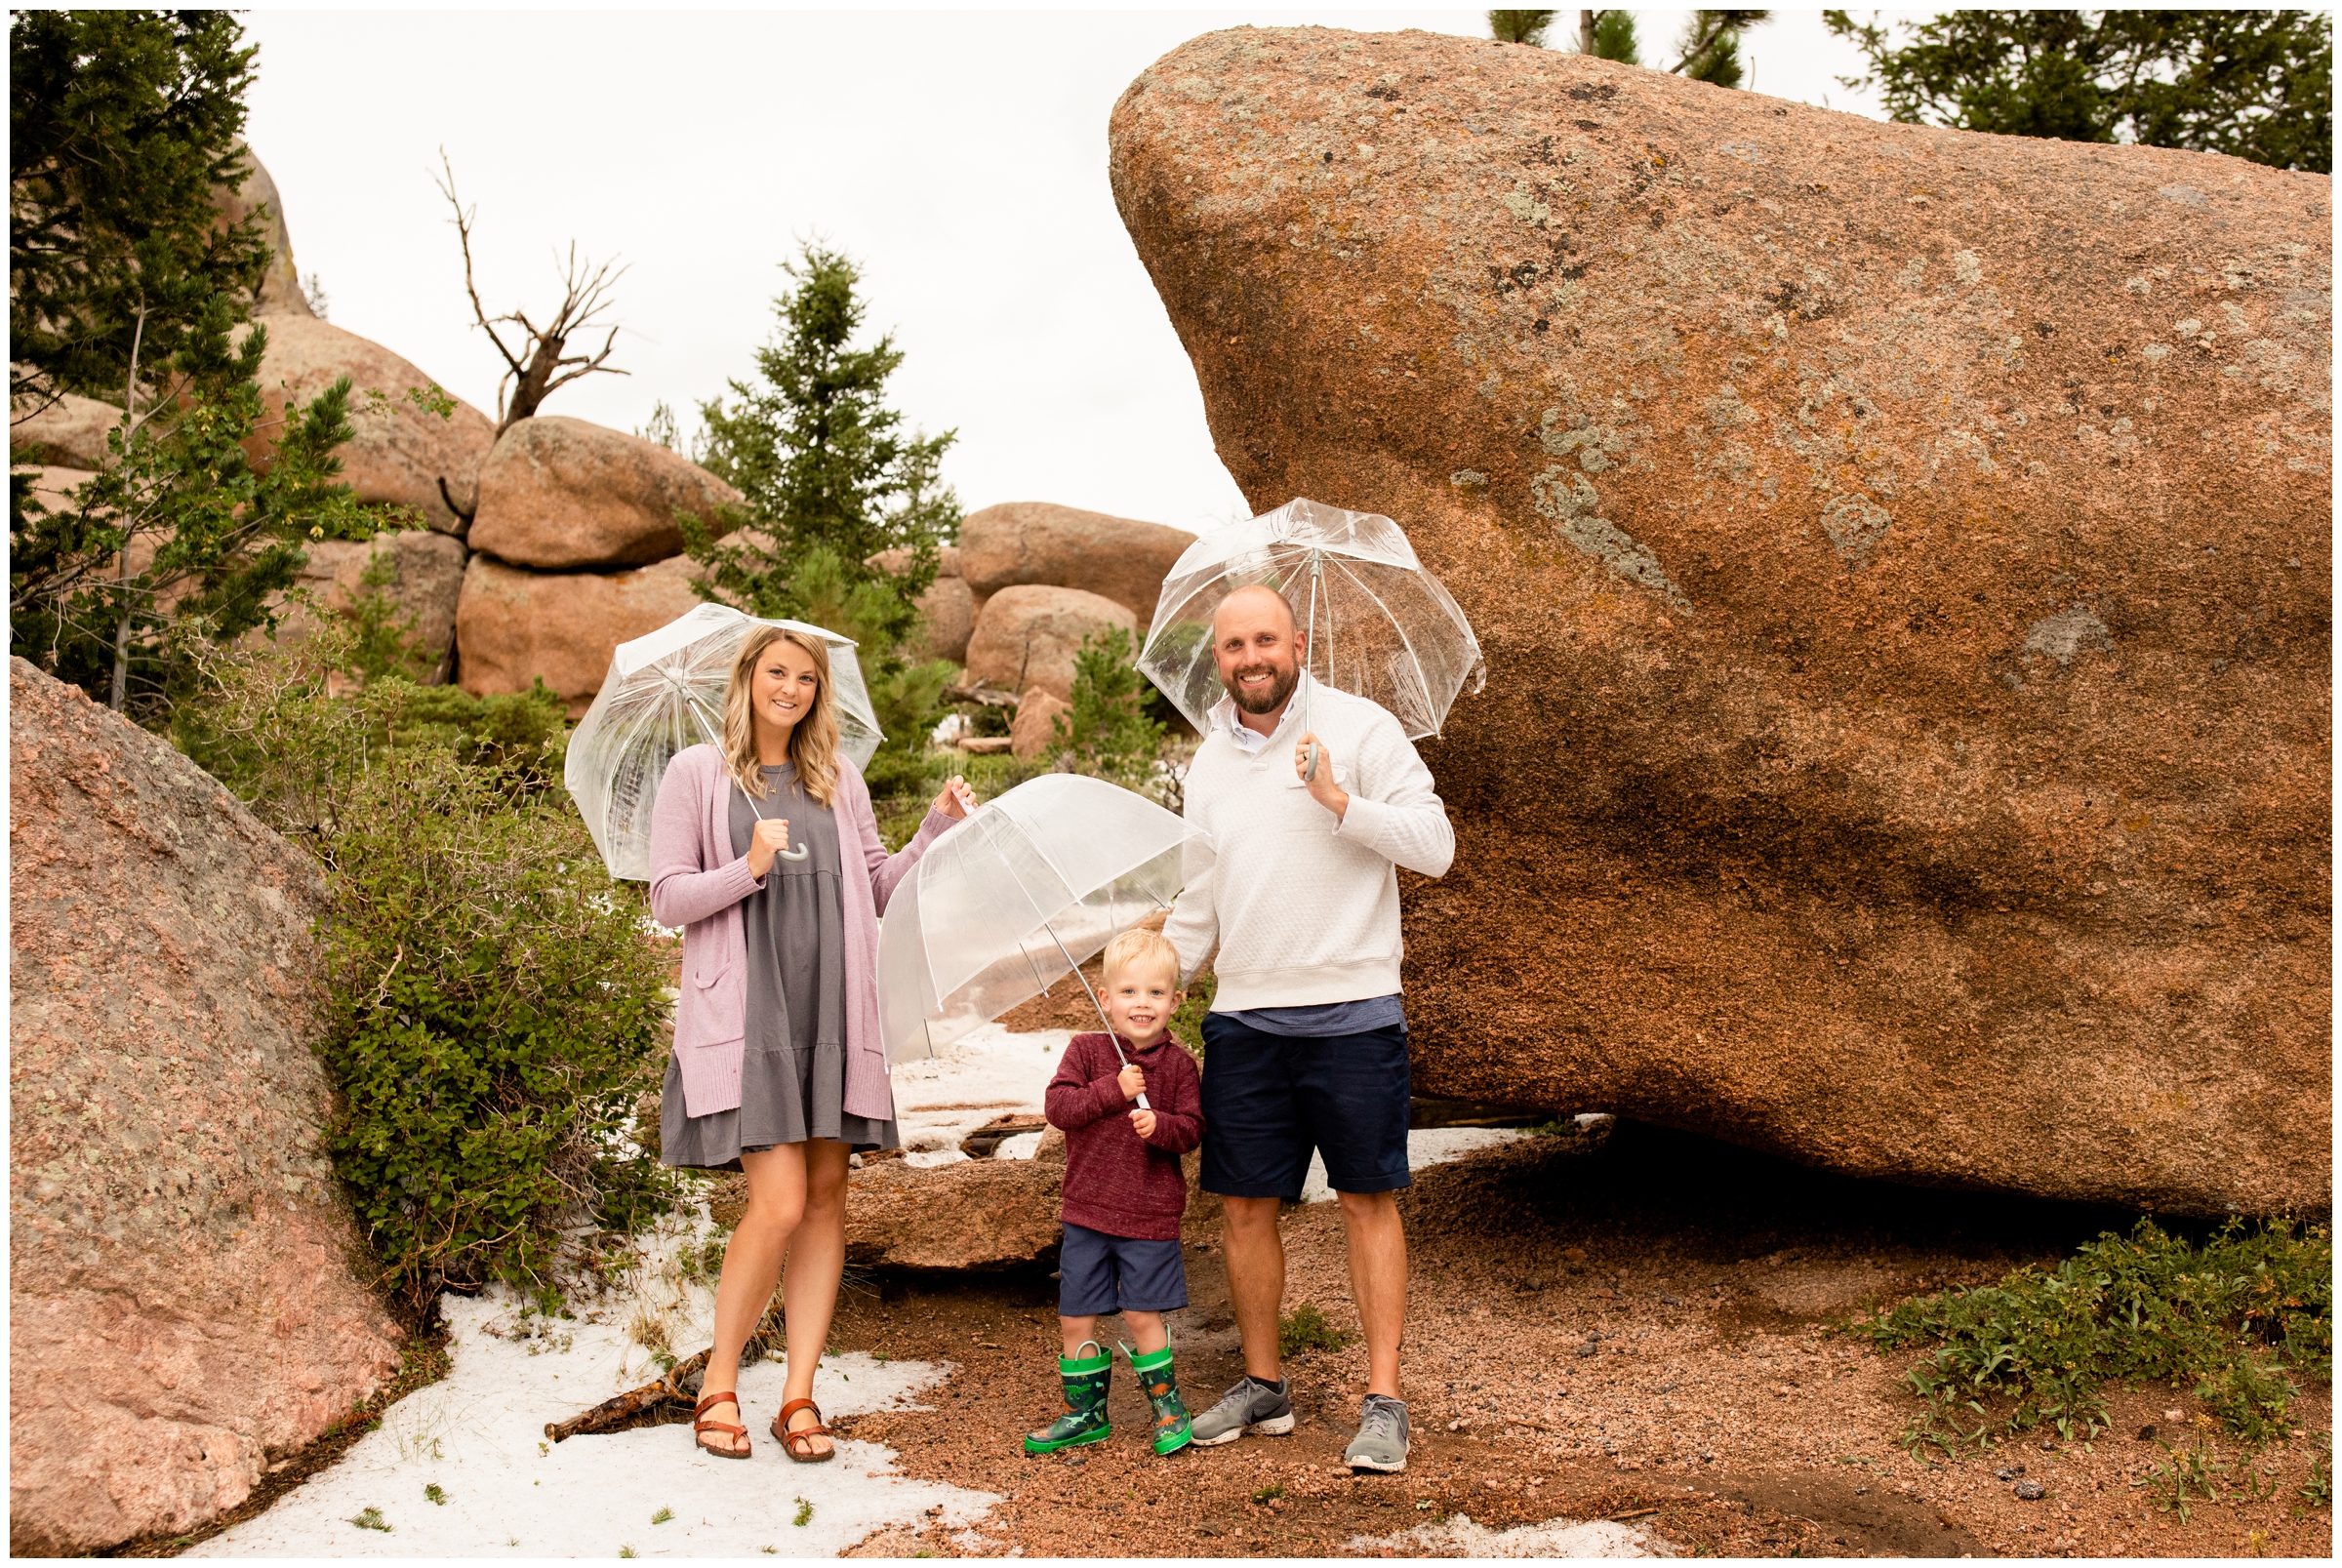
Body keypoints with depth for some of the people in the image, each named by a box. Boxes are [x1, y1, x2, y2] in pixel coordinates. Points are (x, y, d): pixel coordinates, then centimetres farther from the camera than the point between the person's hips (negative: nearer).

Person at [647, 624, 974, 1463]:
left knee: (826, 1197, 3)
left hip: (832, 1011, 5)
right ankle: (717, 1385, 8)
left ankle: (799, 1395, 12)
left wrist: (938, 829, 1)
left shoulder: (839, 780, 16)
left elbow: (879, 885, 15)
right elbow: (668, 898, 0)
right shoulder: (697, 774, 4)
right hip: (745, 1013, -4)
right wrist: (750, 868, -15)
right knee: (779, 1204, -12)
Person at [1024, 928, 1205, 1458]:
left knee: (1142, 1314, -2)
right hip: (1087, 1212, 2)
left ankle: (1167, 1405, 19)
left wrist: (1159, 1125, -22)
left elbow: (1192, 1130, -2)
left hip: (1150, 1214, -2)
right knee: (1075, 1317, 7)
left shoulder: (1178, 1063, -1)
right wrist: (1114, 1090, -23)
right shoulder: (1086, 1051, -2)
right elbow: (1058, 1107, -13)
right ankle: (1086, 1411, 24)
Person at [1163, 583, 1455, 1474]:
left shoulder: (1360, 730, -3)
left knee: (1369, 1200, 0)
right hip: (1244, 1017, 5)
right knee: (1246, 1205, 8)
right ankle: (1262, 1387, 22)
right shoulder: (1209, 763, 13)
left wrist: (1337, 798, -20)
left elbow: (1435, 847, -11)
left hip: (1351, 1011, -5)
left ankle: (1383, 1402, 7)